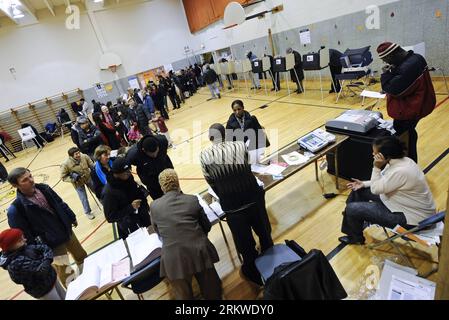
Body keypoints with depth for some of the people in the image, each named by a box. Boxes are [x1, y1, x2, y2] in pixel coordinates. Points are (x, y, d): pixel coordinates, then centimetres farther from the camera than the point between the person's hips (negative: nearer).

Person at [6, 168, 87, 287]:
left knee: (82, 256, 26)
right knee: (66, 274, 7)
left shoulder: (43, 188, -7)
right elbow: (23, 235, -18)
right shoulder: (16, 208, -23)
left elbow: (60, 204, 8)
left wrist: (72, 218, 16)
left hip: (67, 232, 6)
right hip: (52, 244, -6)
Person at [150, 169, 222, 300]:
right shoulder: (193, 200, -3)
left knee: (185, 295, 24)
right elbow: (207, 226, 8)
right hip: (199, 253, 0)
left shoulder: (154, 206, -1)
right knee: (211, 292, 24)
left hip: (173, 260, 0)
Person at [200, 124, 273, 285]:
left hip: (232, 206, -2)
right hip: (254, 198, 2)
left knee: (245, 242, 20)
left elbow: (210, 181, 2)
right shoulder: (240, 145, -4)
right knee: (264, 233, 27)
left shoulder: (204, 155, -8)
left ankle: (254, 272, 44)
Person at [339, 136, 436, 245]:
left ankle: (356, 238, 20)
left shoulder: (400, 171, -33)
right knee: (359, 190, 12)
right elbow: (384, 182, 10)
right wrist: (364, 183, 3)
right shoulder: (400, 160, -5)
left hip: (410, 217, -10)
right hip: (403, 203, 10)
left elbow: (375, 190, -22)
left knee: (352, 209, -13)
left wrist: (376, 167, -25)